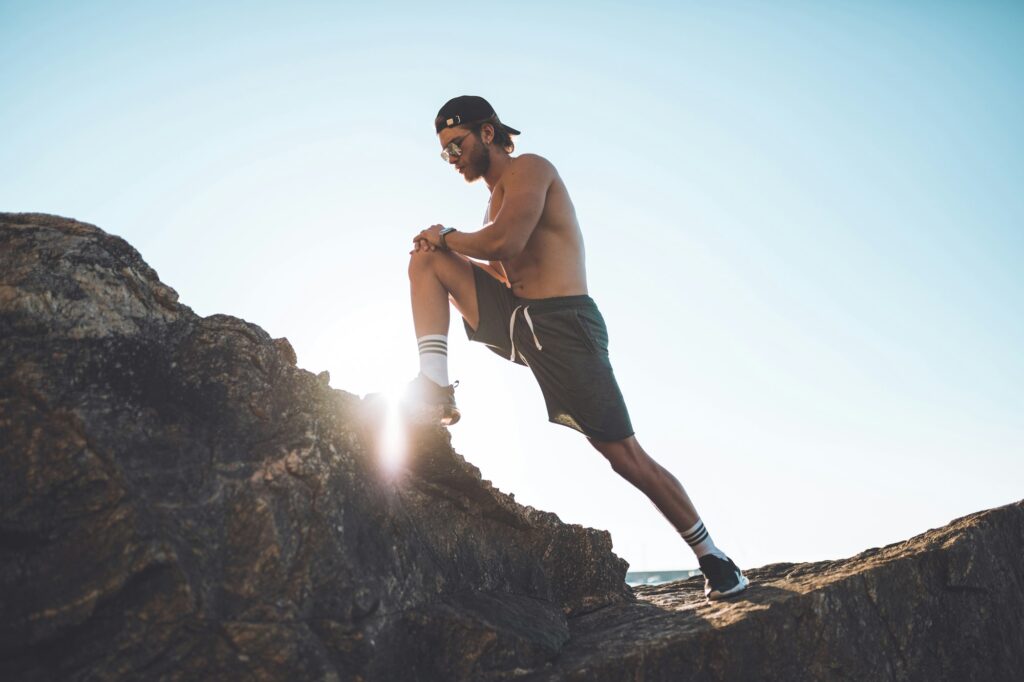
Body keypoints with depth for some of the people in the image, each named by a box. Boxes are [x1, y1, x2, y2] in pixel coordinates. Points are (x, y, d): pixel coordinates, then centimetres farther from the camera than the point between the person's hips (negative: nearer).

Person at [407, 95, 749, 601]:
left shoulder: (528, 169, -4)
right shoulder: (499, 197, 23)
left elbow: (505, 244, -21)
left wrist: (448, 236, -4)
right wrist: (444, 246, 9)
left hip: (561, 324, -9)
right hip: (515, 321, 9)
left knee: (624, 455, -8)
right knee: (425, 257, 2)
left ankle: (712, 558, 7)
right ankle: (434, 388, -10)